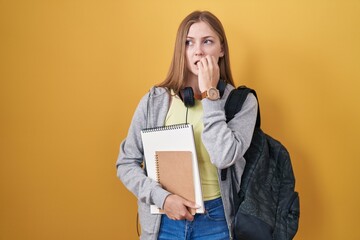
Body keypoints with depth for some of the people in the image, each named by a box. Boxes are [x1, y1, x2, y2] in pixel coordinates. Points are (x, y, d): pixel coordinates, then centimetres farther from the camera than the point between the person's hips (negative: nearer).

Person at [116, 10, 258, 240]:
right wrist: (162, 197, -14)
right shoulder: (154, 100, -4)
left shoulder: (243, 101, -7)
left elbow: (224, 158, -22)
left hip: (215, 220, 0)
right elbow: (126, 163, 0)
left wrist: (210, 94, -18)